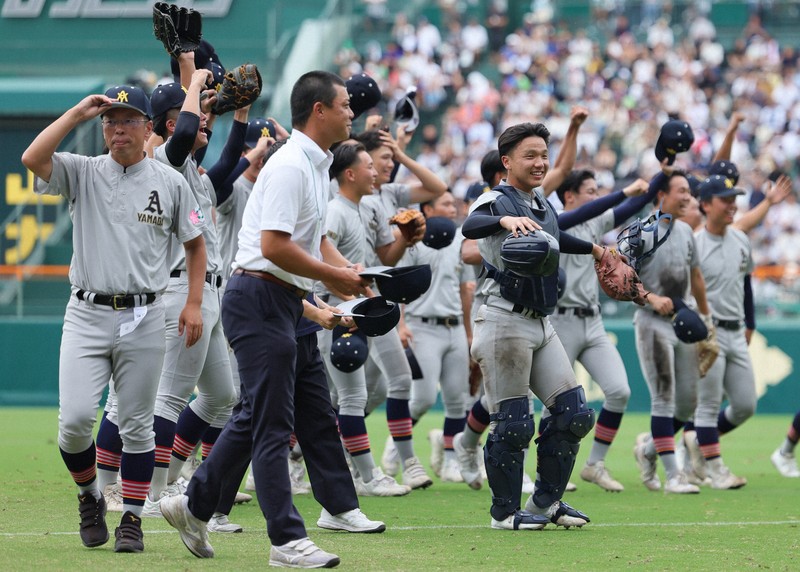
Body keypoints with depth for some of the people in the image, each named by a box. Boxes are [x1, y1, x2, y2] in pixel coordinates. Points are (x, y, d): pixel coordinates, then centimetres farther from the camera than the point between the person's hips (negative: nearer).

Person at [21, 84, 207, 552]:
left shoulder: (170, 183, 6)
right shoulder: (83, 173, 5)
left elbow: (195, 244, 13)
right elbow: (33, 158, -14)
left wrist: (194, 303, 2)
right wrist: (78, 113, -10)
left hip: (145, 318, 0)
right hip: (87, 315, 0)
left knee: (138, 425, 3)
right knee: (75, 418, -11)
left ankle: (132, 519, 13)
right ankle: (89, 497, 15)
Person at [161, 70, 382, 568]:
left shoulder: (318, 166, 16)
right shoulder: (290, 166, -17)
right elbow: (275, 246, -24)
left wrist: (350, 272, 7)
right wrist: (334, 276, -15)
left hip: (285, 302, 10)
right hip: (260, 298, -10)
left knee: (256, 416, 15)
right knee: (272, 423, -8)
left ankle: (195, 506, 25)